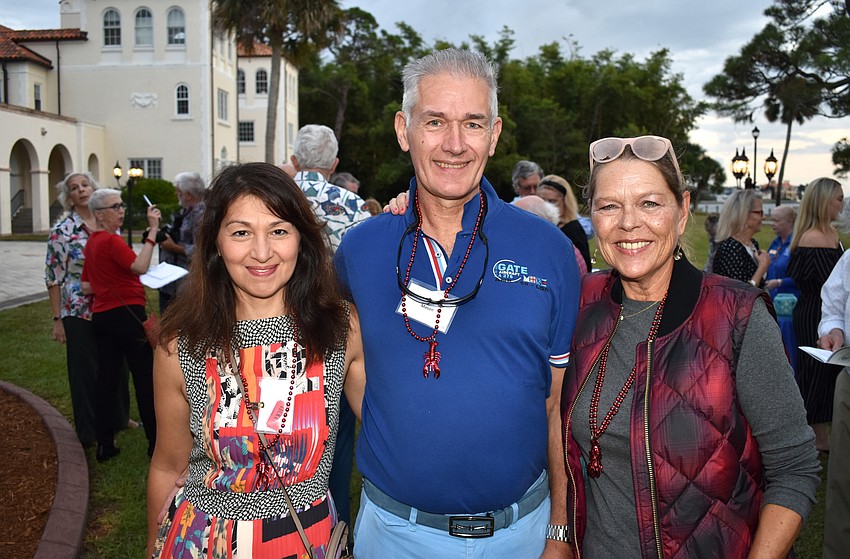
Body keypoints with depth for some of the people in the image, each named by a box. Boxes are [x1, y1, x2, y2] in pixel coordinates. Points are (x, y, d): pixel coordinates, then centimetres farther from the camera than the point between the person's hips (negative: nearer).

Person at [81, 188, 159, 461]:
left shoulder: (92, 242, 13)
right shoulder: (111, 240, -14)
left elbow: (86, 286, 17)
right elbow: (140, 266, -30)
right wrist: (153, 231, -27)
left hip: (101, 315, 9)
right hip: (126, 313, -9)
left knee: (106, 379, 10)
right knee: (145, 377, 0)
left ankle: (105, 444, 15)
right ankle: (156, 441, 8)